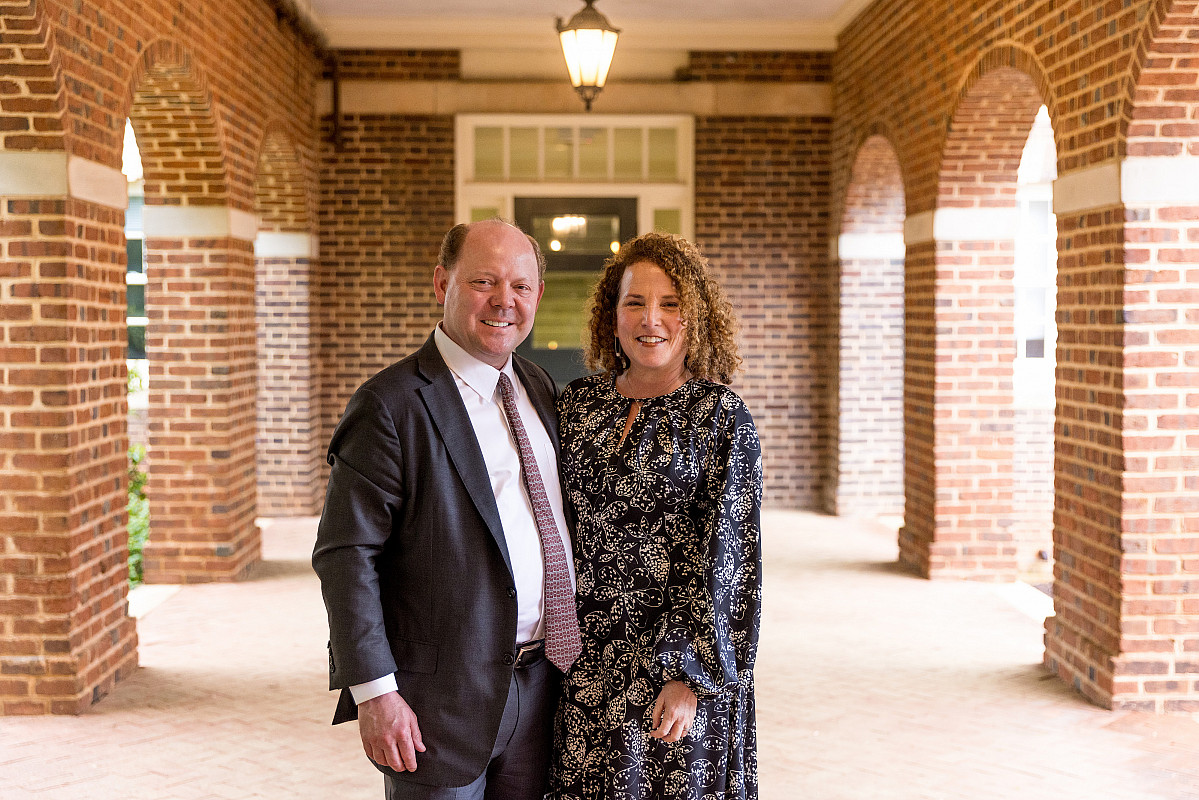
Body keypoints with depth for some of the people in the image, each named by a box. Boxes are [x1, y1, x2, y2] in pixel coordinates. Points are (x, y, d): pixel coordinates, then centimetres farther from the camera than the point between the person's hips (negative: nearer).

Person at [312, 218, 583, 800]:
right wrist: (374, 691, -19)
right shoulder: (391, 404, -13)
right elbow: (345, 554, -16)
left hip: (541, 684, 7)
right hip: (443, 698, -6)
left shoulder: (538, 388, 10)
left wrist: (572, 645, 15)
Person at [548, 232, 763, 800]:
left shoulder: (721, 415, -8)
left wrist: (690, 676, -14)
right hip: (584, 661, 4)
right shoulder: (577, 403, 5)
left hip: (676, 666, -4)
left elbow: (725, 561, -10)